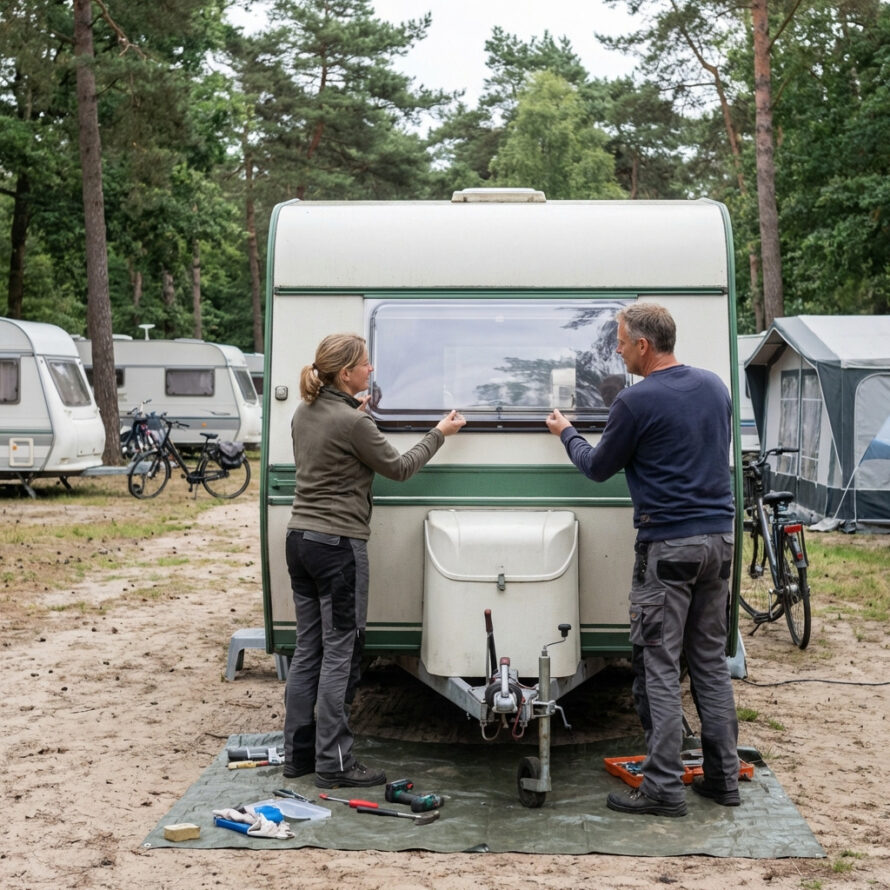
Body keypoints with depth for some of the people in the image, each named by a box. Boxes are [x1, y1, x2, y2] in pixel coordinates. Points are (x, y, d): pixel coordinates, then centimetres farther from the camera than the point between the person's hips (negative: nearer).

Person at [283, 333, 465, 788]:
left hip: (300, 538, 9)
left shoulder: (304, 413, 9)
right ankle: (333, 762, 2)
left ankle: (298, 753, 19)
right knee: (340, 653, -2)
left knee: (308, 649, 13)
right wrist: (439, 434, 9)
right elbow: (398, 468, -5)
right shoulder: (353, 423, -17)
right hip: (338, 545, -9)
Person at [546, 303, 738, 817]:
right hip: (718, 536, 7)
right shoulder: (714, 387, 9)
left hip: (668, 544, -7)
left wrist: (566, 433, 20)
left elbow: (598, 468, 1)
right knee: (711, 659, 14)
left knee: (659, 668, -2)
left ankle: (664, 788, 0)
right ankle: (723, 777, 18)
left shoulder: (637, 402, -12)